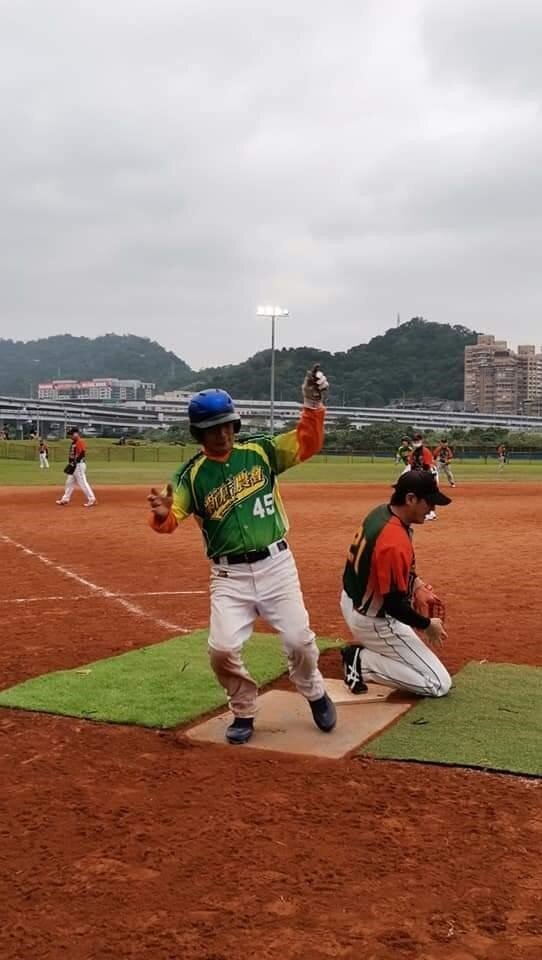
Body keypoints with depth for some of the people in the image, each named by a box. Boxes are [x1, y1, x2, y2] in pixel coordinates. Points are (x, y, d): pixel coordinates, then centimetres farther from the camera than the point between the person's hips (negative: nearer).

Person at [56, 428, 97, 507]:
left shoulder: (80, 442, -14)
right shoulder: (73, 443, 17)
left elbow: (82, 454, -22)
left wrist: (74, 463, -22)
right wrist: (70, 464, 16)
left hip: (79, 465, -11)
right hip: (73, 465, 11)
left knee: (83, 482, -11)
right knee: (69, 482, 14)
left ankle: (92, 499, -8)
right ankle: (65, 499, 22)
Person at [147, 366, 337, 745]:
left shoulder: (260, 451, 1)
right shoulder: (191, 475, -3)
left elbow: (307, 444, -2)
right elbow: (171, 520, -14)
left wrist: (313, 405, -17)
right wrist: (162, 514, -38)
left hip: (276, 564, 0)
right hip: (229, 575, 0)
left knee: (299, 639, 0)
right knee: (222, 648, -11)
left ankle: (315, 694, 32)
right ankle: (244, 712, 17)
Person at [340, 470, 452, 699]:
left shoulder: (380, 512, -3)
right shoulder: (395, 543, -31)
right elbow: (395, 605, -25)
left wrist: (416, 582, 7)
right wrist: (427, 625, -10)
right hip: (373, 620, -9)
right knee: (439, 684, -3)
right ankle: (363, 661, -4)